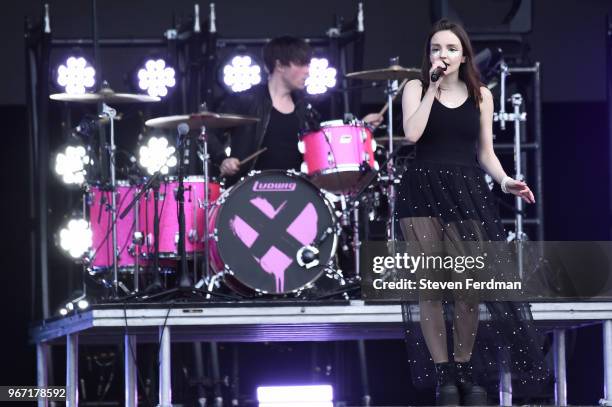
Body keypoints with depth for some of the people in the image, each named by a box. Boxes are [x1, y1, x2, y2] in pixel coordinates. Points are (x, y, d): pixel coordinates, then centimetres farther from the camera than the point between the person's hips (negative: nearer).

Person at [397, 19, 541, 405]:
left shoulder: (481, 95, 9)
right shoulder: (416, 88, 4)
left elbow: (485, 152, 12)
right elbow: (411, 135, -13)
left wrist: (504, 180, -6)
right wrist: (432, 89, -11)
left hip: (466, 192, 1)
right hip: (423, 191, -1)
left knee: (468, 287, -3)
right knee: (430, 287, -3)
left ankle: (465, 371, 11)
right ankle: (443, 375, 4)